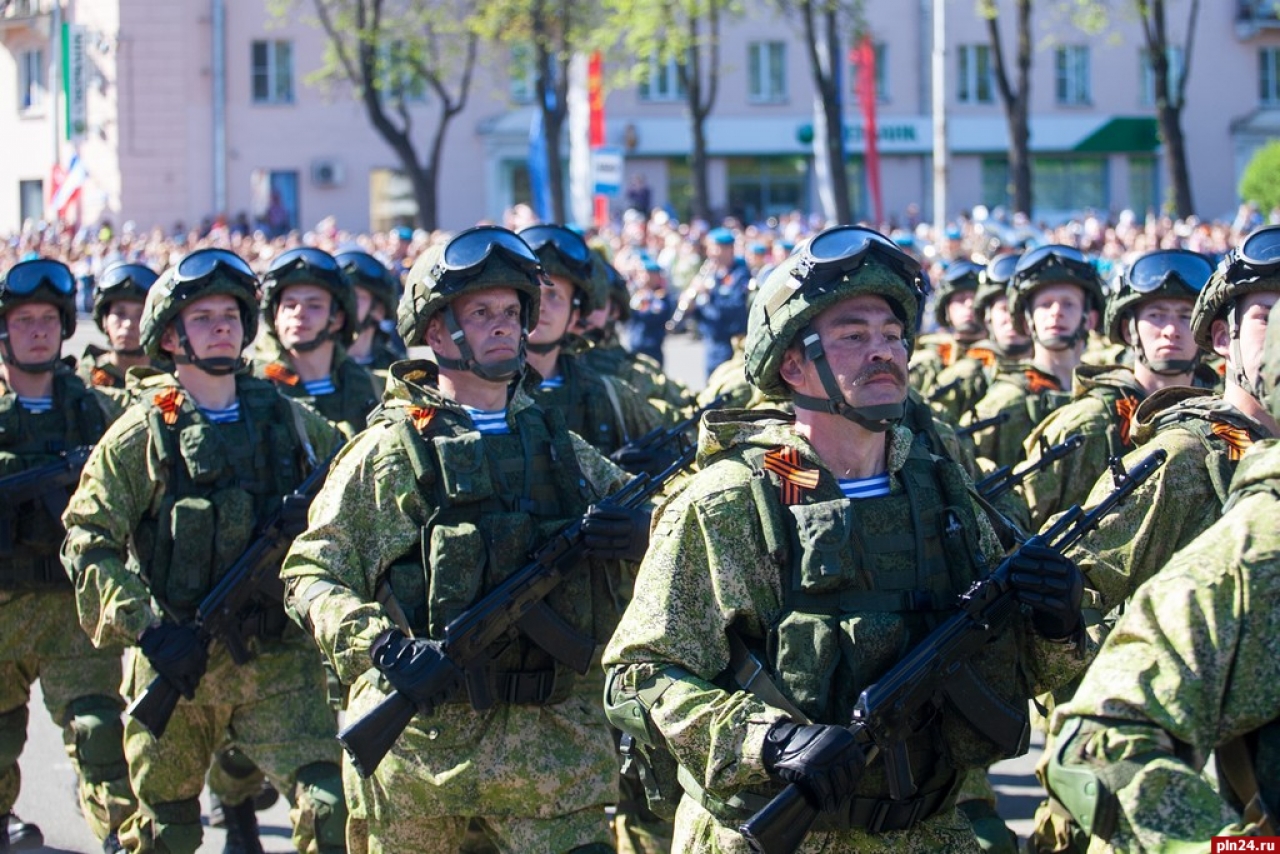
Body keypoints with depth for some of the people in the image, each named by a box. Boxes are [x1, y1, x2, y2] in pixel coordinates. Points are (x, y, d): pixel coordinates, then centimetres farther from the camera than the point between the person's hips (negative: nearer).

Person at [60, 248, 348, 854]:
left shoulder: (291, 422, 6)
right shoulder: (141, 434, -2)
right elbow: (87, 543, -6)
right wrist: (145, 629, -18)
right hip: (175, 663, -1)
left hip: (280, 663, 1)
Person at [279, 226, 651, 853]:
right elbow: (309, 574, -3)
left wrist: (638, 537, -6)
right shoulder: (388, 452, 2)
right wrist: (381, 647, -20)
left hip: (555, 749, 3)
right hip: (417, 742, -2)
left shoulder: (565, 451, 14)